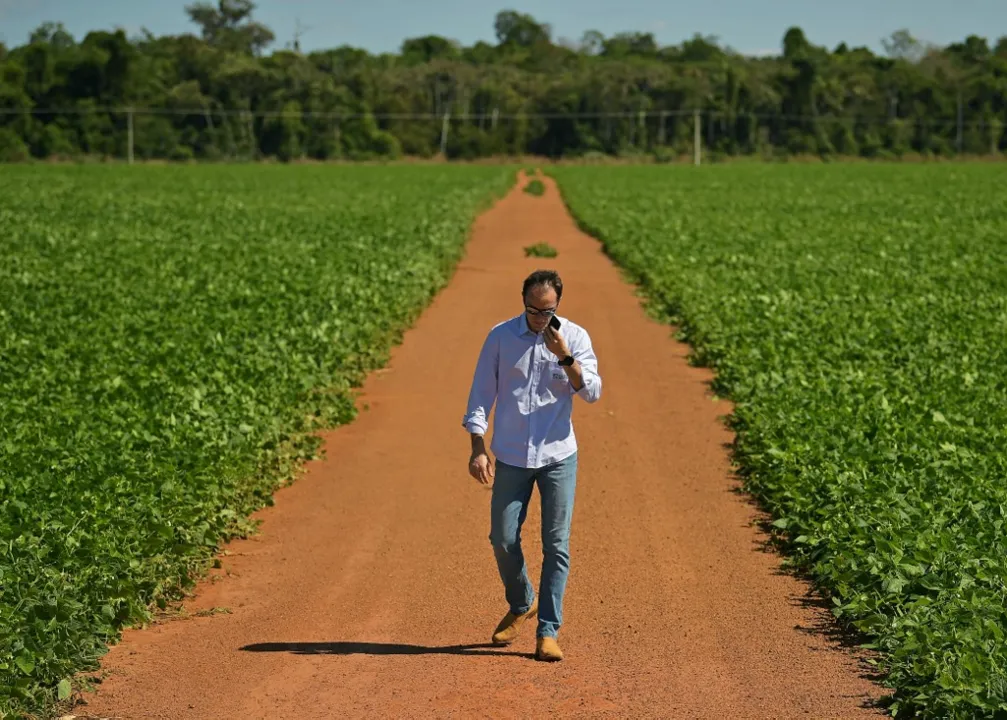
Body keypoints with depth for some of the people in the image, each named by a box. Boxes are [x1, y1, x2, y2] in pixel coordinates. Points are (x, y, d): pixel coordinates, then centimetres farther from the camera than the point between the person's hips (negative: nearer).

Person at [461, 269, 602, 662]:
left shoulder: (575, 337, -2)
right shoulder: (500, 336, -2)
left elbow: (592, 393, -10)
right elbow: (481, 394, 1)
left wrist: (565, 357, -24)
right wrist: (477, 448, -6)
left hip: (558, 456, -1)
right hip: (511, 457, 1)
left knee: (556, 545, -2)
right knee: (503, 540, 3)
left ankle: (548, 631, 5)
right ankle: (521, 604, 30)